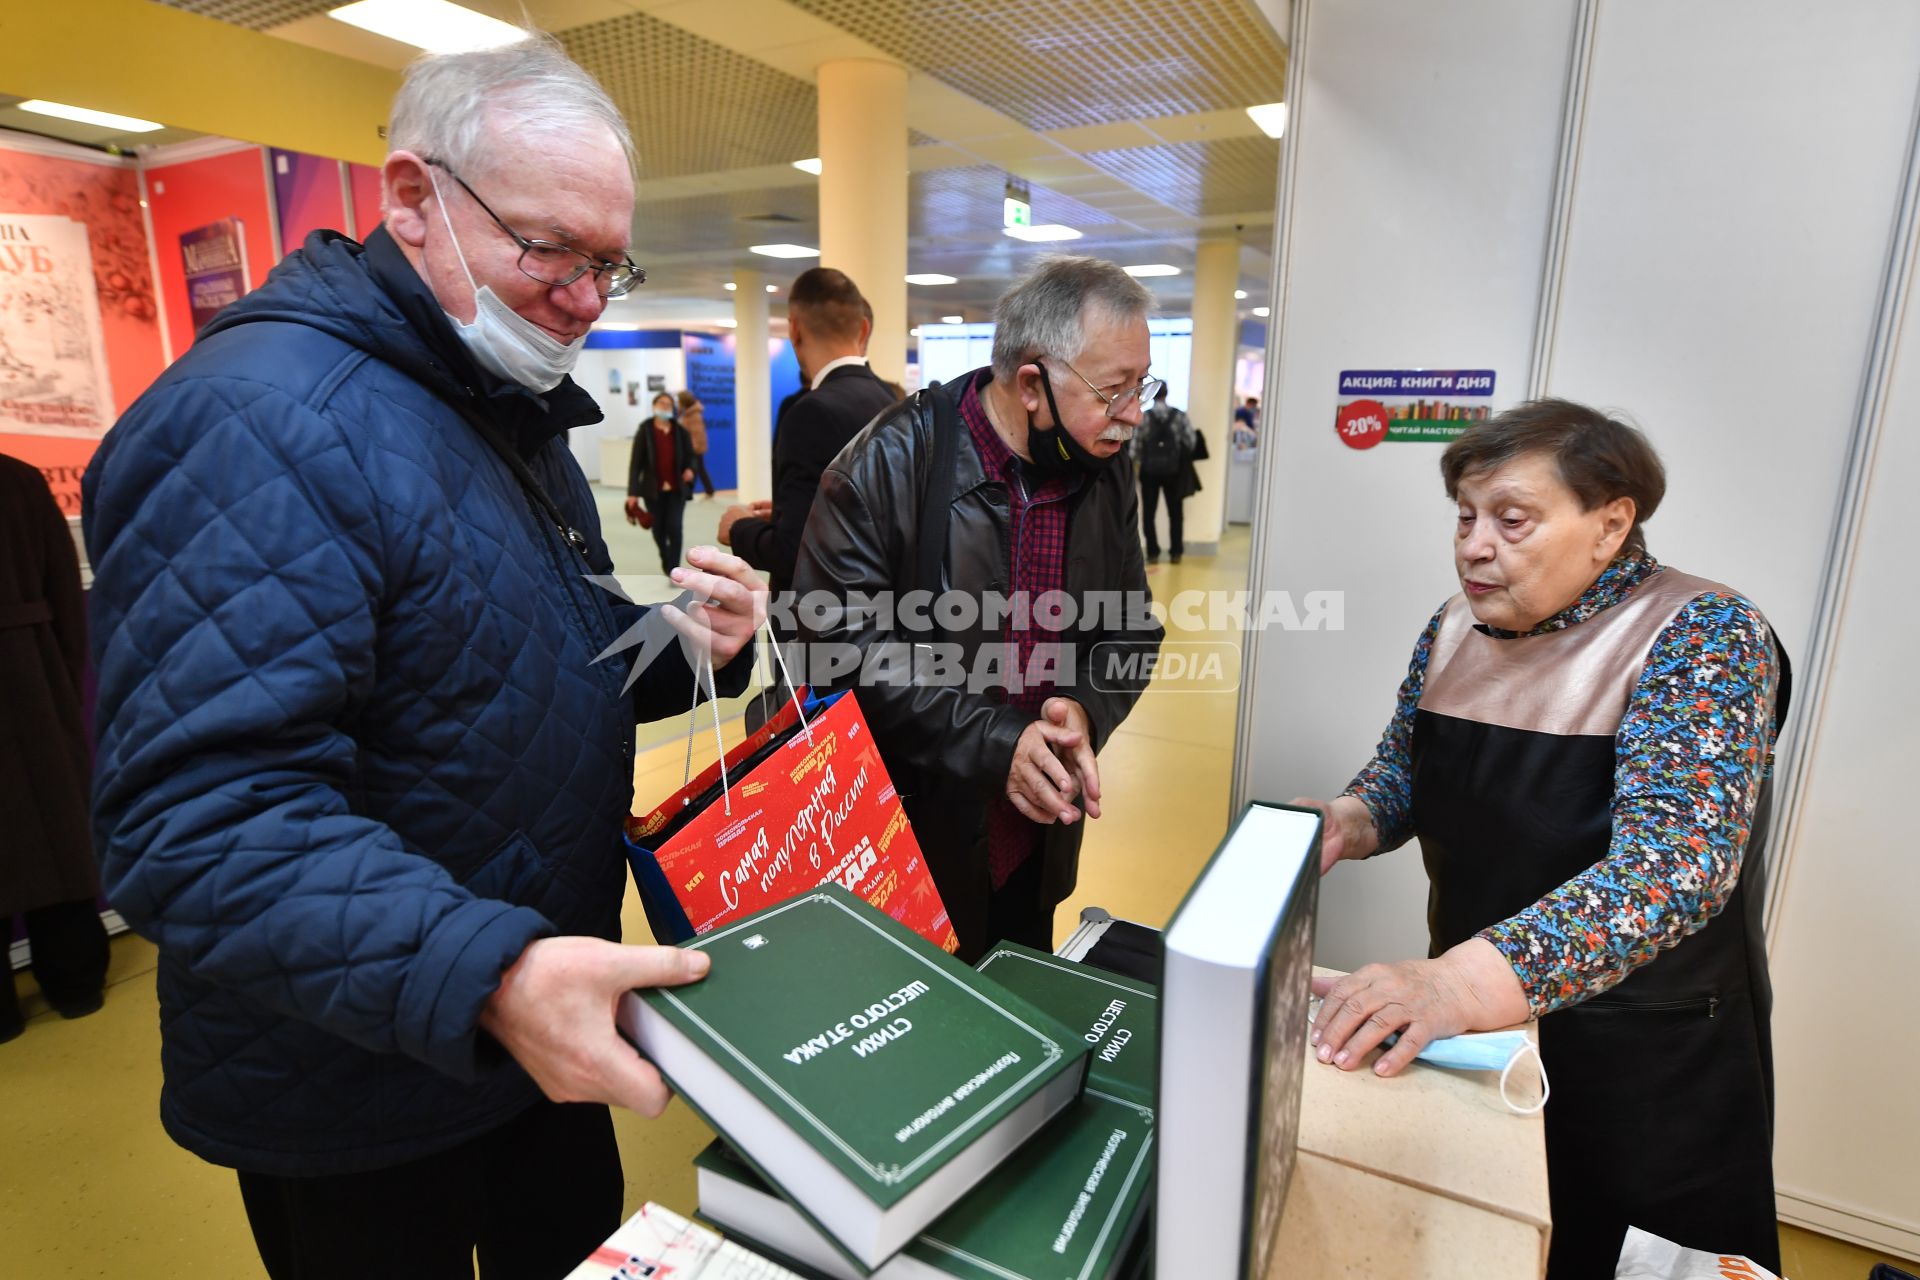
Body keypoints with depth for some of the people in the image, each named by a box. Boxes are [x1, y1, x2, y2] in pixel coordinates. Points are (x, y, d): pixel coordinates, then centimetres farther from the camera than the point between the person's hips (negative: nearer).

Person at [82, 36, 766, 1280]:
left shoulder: (514, 409, 6)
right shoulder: (258, 422, -24)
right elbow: (202, 815, -30)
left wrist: (685, 645, -8)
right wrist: (483, 977, -41)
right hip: (359, 1097, -8)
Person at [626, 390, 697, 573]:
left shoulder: (681, 431, 2)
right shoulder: (645, 431, -5)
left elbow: (690, 455, 13)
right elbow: (635, 462, -7)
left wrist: (690, 469, -12)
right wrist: (633, 492, -12)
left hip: (676, 489, 0)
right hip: (654, 489, 0)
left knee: (675, 528, -11)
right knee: (659, 530, 11)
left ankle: (673, 570, -9)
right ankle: (666, 561, 37)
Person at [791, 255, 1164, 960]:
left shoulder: (1106, 473, 0)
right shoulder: (892, 462, -17)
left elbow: (1132, 628, 7)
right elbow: (842, 637, -22)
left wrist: (1085, 708, -14)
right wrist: (989, 744, -25)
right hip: (910, 837, -5)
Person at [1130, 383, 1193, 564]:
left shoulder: (1144, 417, -7)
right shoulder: (1179, 416, -3)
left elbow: (1135, 444, -8)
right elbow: (1191, 441, -3)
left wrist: (1135, 461, 10)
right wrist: (1182, 457, 14)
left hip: (1150, 470, -1)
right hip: (1172, 470, 1)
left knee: (1149, 513, 7)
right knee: (1175, 512, 13)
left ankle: (1153, 553, 5)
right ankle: (1176, 552, 15)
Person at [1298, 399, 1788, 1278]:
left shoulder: (1703, 638, -20)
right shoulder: (1457, 627, -2)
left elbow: (1673, 865, -32)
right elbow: (1403, 774, 9)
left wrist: (1466, 977, -46)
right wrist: (1349, 821, -14)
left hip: (1645, 1063, -5)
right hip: (1474, 1031, 5)